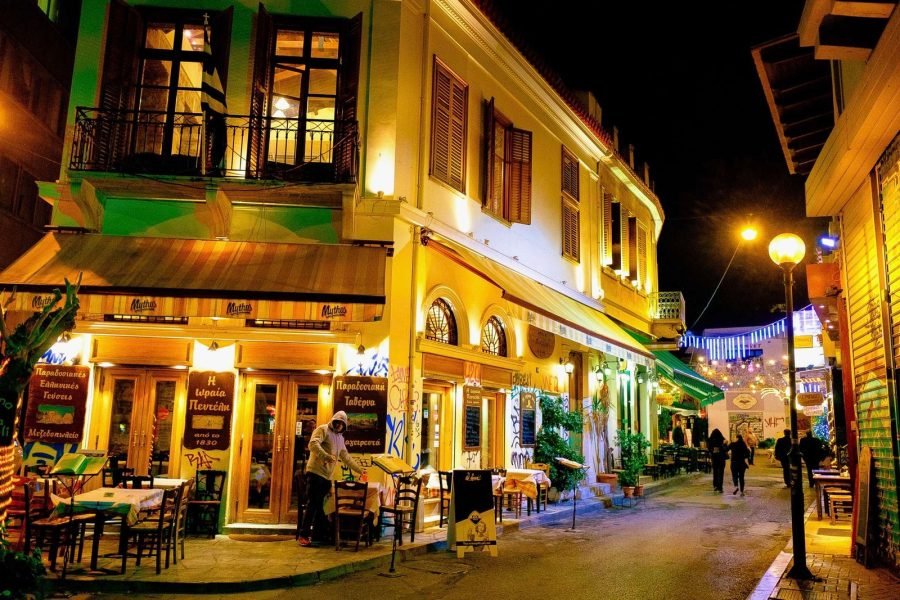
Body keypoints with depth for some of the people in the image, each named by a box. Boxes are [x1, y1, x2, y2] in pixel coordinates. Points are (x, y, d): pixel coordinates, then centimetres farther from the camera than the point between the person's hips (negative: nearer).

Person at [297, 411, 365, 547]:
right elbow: (313, 444, -18)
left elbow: (346, 457, 30)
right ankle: (303, 535, -8)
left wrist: (360, 470, 29)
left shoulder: (340, 438, 23)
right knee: (312, 504, -10)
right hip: (315, 472, -8)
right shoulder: (323, 430, -2)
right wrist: (326, 456, -27)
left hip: (327, 476, 8)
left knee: (319, 506, 6)